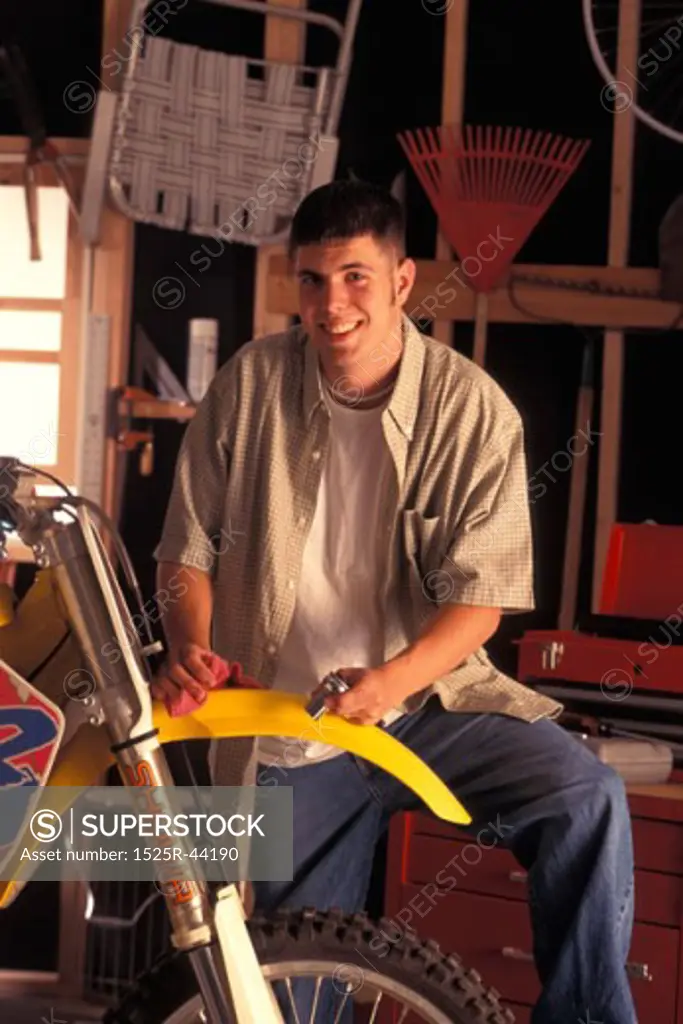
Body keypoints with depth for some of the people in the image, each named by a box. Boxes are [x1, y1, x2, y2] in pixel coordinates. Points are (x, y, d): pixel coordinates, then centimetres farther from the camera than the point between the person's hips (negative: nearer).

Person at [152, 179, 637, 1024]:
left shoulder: (473, 408, -11)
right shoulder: (249, 386, -6)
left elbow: (483, 590, -12)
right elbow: (192, 544, 3)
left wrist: (389, 681, -29)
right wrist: (189, 649, -16)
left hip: (427, 703, -1)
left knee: (586, 797, -25)